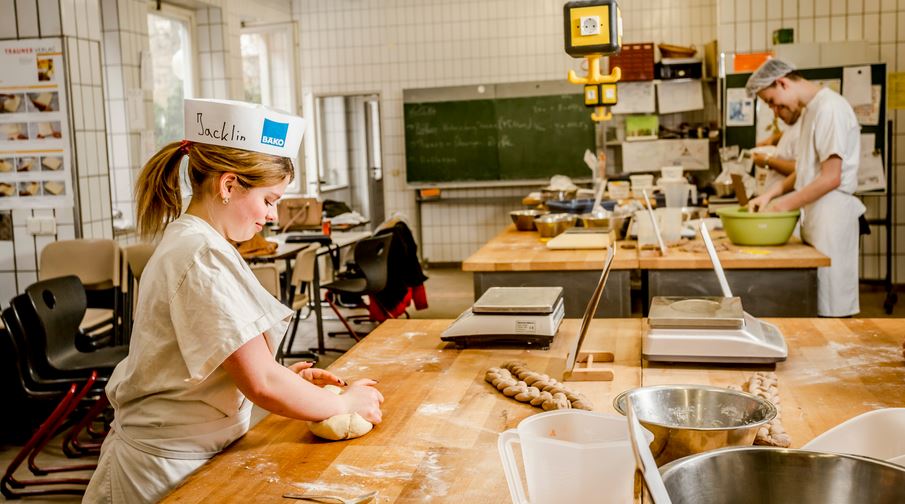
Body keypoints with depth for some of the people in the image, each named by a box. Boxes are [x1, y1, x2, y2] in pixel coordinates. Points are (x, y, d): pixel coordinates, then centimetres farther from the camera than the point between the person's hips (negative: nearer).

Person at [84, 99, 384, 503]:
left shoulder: (185, 239, 8)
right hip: (172, 467, -9)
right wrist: (346, 403, -9)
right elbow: (262, 385, -23)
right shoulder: (204, 258, -23)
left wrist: (285, 375, 5)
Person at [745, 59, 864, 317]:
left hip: (831, 217, -9)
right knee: (817, 304, 10)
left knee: (832, 307, -3)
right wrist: (770, 194, 7)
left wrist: (783, 205, -12)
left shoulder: (830, 108, -14)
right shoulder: (811, 110, 16)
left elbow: (831, 178, -18)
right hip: (815, 218, 9)